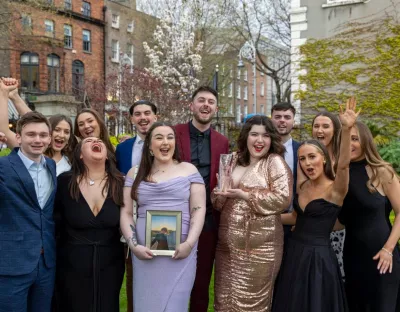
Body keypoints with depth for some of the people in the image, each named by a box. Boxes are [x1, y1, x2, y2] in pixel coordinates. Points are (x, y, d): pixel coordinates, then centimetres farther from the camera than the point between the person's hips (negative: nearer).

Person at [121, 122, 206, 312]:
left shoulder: (189, 170, 5)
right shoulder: (135, 173, 10)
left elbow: (199, 209, 0)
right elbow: (126, 213, 8)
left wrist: (189, 243, -12)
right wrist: (133, 245, -5)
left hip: (181, 252, -1)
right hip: (145, 253, 2)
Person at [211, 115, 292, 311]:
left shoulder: (275, 162, -5)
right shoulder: (235, 161, 11)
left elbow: (283, 199, -16)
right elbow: (218, 202, 16)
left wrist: (243, 195, -16)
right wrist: (220, 194, -8)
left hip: (259, 244, -5)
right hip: (228, 242, 5)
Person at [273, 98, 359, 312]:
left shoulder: (335, 189, -15)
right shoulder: (302, 185, 5)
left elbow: (343, 164, -32)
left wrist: (346, 130, -44)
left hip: (318, 258, -6)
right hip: (294, 253, 6)